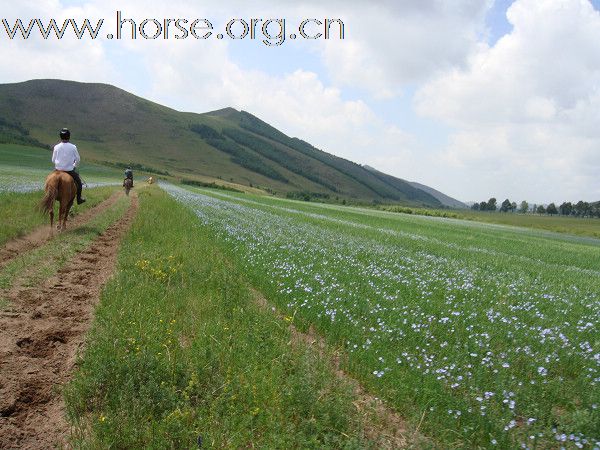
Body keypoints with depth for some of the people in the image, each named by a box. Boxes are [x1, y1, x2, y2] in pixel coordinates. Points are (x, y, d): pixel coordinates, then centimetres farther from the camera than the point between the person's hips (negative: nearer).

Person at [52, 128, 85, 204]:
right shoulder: (73, 147, -11)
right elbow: (78, 159, -2)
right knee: (78, 181, 20)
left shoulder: (56, 147, -7)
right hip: (70, 170, -2)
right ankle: (79, 198, 22)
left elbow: (53, 160, 2)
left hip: (58, 169, 2)